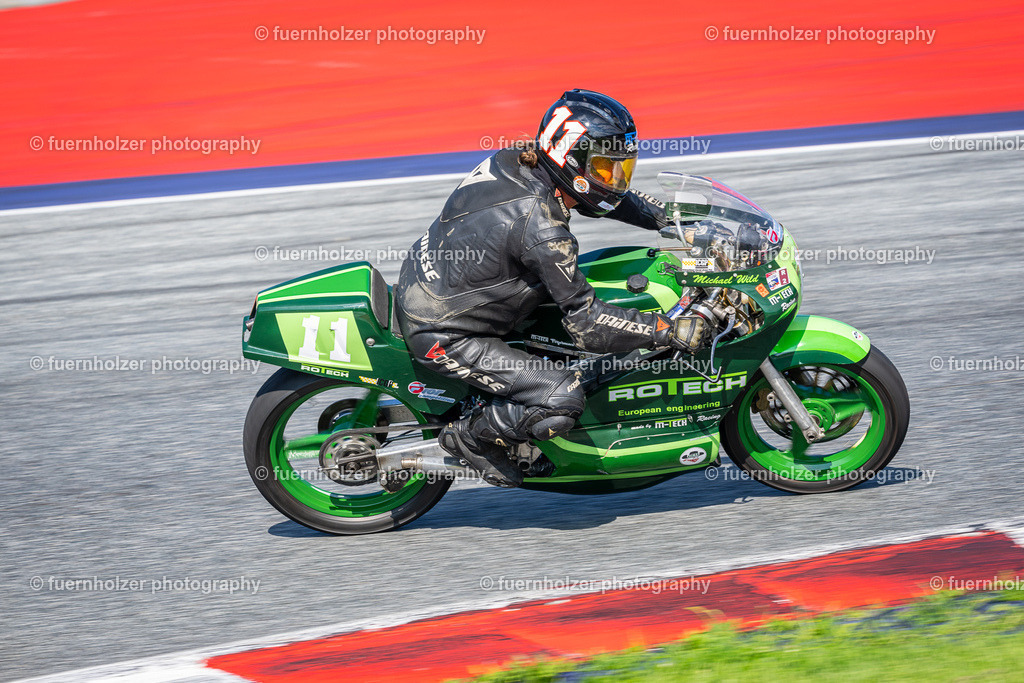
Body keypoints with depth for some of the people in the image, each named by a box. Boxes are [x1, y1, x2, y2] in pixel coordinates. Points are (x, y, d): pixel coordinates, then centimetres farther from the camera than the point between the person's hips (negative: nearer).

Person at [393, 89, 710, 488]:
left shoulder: (518, 162, -3)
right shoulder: (541, 229, -28)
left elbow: (600, 194, 16)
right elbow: (586, 325, -25)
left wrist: (672, 217, 11)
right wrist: (671, 331, -24)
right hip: (443, 335, -10)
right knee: (563, 399, -20)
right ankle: (471, 437, 5)